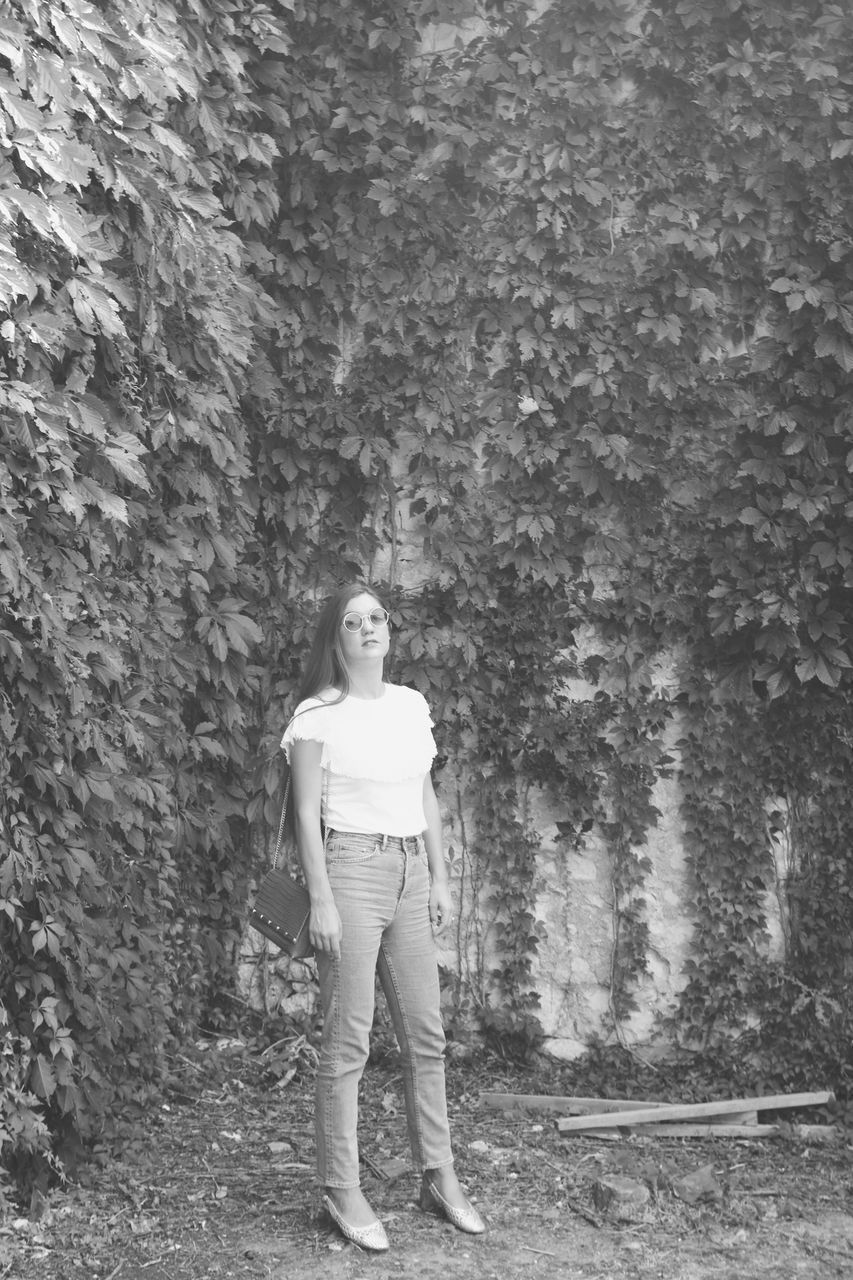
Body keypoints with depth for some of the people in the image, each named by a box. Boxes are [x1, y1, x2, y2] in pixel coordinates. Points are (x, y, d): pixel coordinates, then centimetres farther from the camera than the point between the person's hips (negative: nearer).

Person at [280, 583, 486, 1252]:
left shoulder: (412, 705, 11)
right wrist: (321, 900, -12)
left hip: (411, 872, 6)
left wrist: (441, 879, 11)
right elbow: (307, 813, -7)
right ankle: (343, 1190, 5)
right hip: (350, 868, -6)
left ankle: (439, 1176, 20)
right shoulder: (318, 715, -6)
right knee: (349, 1038, -3)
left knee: (426, 1032, 9)